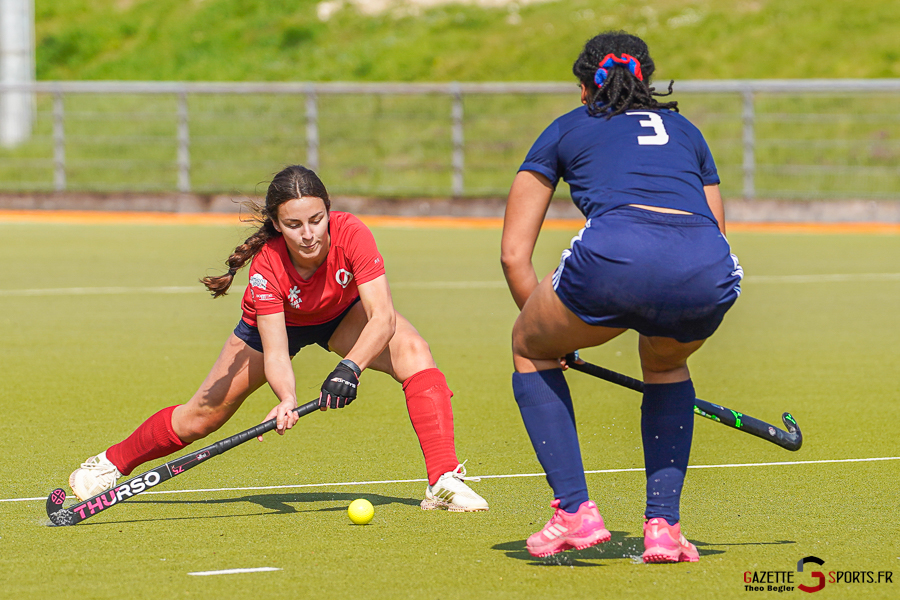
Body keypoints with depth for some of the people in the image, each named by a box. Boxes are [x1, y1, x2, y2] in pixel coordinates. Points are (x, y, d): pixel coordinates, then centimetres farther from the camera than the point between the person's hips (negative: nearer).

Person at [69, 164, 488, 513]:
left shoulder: (350, 235, -38)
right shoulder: (267, 265, -36)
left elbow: (382, 318, -43)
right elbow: (274, 352, -39)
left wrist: (350, 368, -59)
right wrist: (287, 400, -60)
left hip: (344, 314, 0)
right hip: (279, 322, 0)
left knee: (413, 354, -29)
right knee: (203, 415, 4)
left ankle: (444, 481, -30)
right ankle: (112, 464, 30)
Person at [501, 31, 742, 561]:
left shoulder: (565, 131, 29)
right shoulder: (686, 131, 36)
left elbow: (515, 253, 27)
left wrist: (553, 331, 40)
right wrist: (673, 322, 48)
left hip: (615, 253, -3)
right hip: (710, 273, 3)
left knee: (530, 349, 28)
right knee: (664, 363, 37)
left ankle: (575, 512, 15)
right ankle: (663, 526, 22)